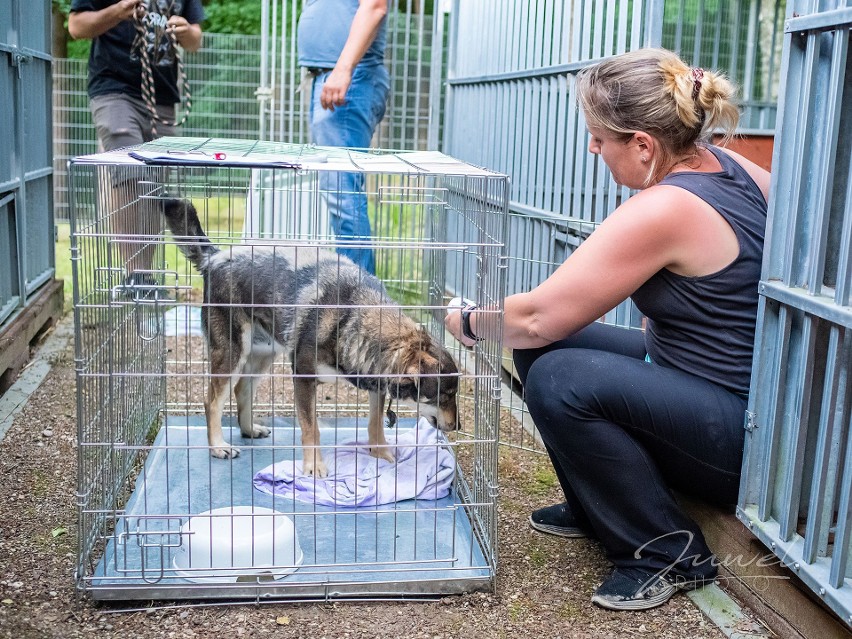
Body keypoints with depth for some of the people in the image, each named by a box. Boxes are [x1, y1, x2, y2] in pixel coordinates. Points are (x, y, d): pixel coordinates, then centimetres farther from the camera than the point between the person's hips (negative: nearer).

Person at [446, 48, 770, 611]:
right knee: (538, 347, 4)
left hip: (742, 437, -9)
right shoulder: (732, 167, -1)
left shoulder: (662, 210, -27)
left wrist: (468, 322, -2)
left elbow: (537, 317, -23)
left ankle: (670, 551, -7)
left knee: (557, 380, -27)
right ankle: (595, 508, 21)